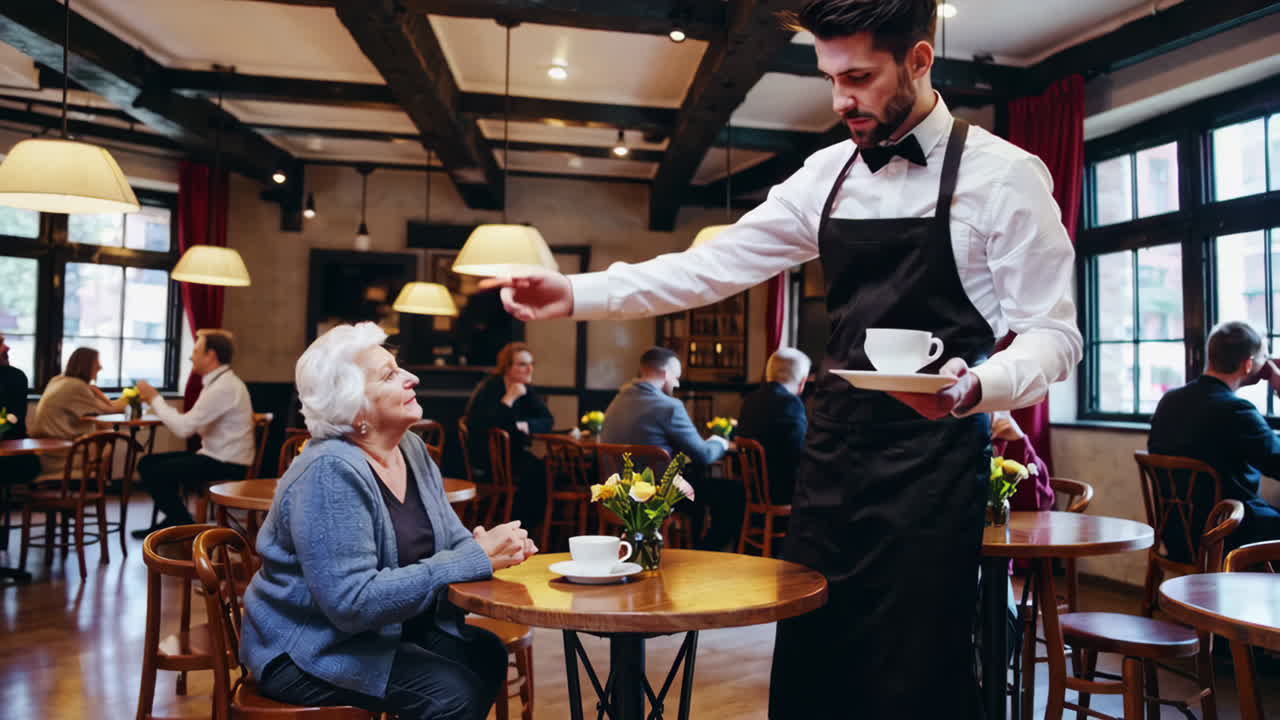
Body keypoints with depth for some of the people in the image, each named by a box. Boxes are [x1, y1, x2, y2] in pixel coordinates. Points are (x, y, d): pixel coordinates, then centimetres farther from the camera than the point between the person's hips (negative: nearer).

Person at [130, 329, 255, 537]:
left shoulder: (224, 387, -20)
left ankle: (184, 526, 5)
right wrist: (155, 402, 6)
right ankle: (173, 521, 19)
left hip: (228, 466, -10)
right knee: (147, 462, 9)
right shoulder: (220, 382, 13)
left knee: (155, 473, -14)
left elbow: (183, 428, -21)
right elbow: (191, 425, 12)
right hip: (216, 456, 10)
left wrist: (155, 398, -9)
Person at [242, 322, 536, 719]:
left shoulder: (412, 449, 1)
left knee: (486, 655, -12)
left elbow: (451, 541, 6)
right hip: (311, 651, -7)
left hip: (387, 629, 8)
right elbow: (354, 601, -30)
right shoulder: (331, 472, -24)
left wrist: (492, 546, -19)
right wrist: (476, 558, -29)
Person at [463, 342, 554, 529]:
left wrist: (526, 425, -12)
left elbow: (548, 420, 7)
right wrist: (509, 399, -23)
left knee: (550, 467, -21)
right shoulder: (490, 388, -10)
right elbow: (482, 425, -24)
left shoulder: (526, 389, 10)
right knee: (534, 470, -29)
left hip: (514, 452, 7)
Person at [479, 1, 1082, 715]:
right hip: (835, 450, 5)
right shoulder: (827, 174, 8)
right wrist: (576, 294, -4)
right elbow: (716, 266, 5)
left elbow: (1053, 334, -7)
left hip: (933, 455, -4)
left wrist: (973, 387, -28)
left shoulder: (1003, 174, -6)